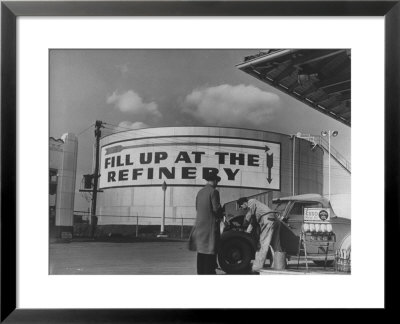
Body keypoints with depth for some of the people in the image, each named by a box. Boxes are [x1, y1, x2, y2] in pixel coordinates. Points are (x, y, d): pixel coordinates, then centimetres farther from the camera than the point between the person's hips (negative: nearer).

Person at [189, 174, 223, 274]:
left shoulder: (200, 192, 11)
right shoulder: (213, 192, -11)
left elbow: (197, 207, 13)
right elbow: (216, 209, -16)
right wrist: (220, 215, 3)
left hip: (200, 224, 7)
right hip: (210, 224, -7)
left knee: (201, 248, 12)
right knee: (210, 250, -2)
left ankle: (200, 271, 17)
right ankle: (209, 271, 0)